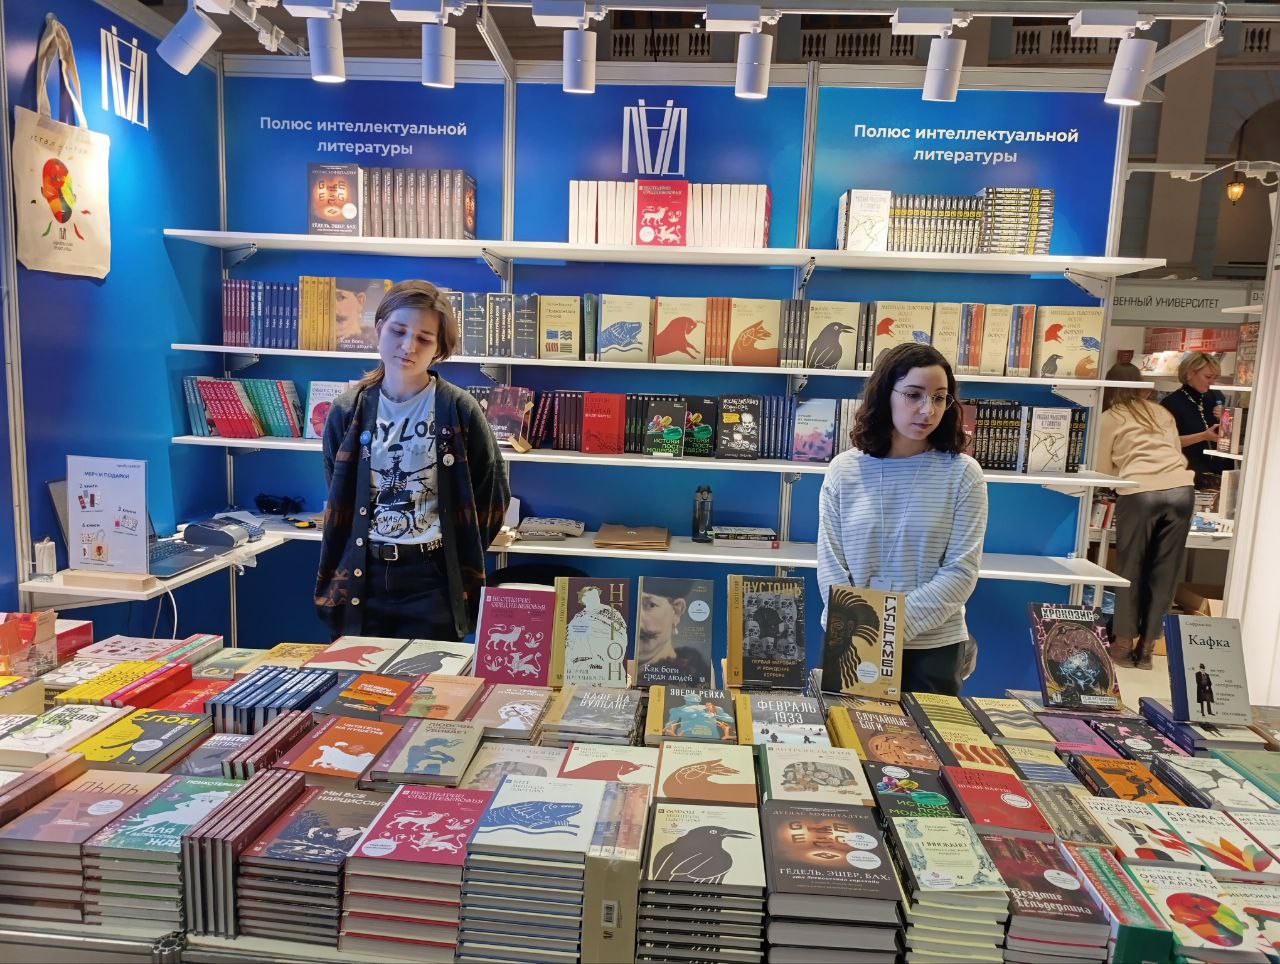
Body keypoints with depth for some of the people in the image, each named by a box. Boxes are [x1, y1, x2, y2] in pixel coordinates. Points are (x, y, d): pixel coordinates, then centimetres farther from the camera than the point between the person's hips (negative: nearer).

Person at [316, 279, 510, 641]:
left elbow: (492, 496, 2)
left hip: (431, 580, -3)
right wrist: (338, 576, 9)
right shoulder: (348, 410, 3)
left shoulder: (459, 410, -6)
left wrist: (459, 559, 4)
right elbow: (339, 501, 13)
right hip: (361, 576, 3)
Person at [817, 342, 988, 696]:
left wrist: (898, 625, -18)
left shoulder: (963, 474, -5)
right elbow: (831, 564, -2)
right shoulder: (845, 470, -2)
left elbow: (961, 571, -9)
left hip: (932, 645, -1)